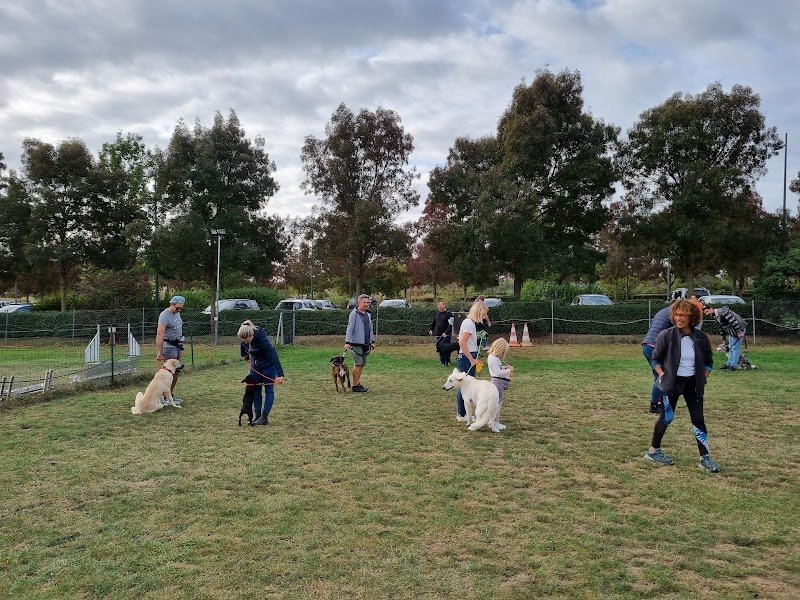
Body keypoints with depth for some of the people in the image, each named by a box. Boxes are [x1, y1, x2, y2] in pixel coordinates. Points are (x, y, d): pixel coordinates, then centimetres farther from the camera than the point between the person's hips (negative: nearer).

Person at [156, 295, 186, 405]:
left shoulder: (177, 313, 11)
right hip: (169, 346, -9)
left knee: (177, 372, 11)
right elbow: (159, 335, -24)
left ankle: (171, 394, 20)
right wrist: (159, 353, -29)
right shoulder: (165, 316, -18)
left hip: (177, 346, 9)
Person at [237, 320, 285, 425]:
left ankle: (264, 417, -1)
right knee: (255, 389, 6)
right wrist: (245, 356, 24)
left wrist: (280, 375, -41)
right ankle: (258, 416, 10)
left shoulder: (262, 338, -36)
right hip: (255, 364, 7)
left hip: (268, 364, -7)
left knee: (269, 390, -2)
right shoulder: (244, 337, -19)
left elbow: (273, 355, -37)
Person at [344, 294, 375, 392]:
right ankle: (355, 386, -2)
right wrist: (347, 342, -18)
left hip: (366, 344, 7)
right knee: (358, 364, -7)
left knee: (362, 364, 9)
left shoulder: (368, 314, 16)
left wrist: (372, 341, 21)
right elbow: (349, 328, -12)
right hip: (357, 343, -7)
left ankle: (358, 383, 17)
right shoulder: (354, 314, -8)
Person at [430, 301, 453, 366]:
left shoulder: (448, 314, -9)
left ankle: (447, 362, 5)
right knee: (439, 347, 9)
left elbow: (450, 325, -14)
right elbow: (433, 322, 23)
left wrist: (446, 333, -22)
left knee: (446, 348, -5)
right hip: (438, 334, 6)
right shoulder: (436, 313, 10)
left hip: (446, 335, -6)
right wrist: (431, 329, 13)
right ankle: (442, 361, 20)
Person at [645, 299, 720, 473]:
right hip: (672, 383, -3)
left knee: (698, 418, -1)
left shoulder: (701, 337, -3)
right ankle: (653, 451, 21)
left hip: (693, 383, 3)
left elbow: (709, 362, 11)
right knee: (666, 417, 4)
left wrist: (703, 377, -2)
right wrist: (662, 375, -12)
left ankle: (704, 457, 8)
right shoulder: (666, 335, -11)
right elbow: (655, 359, 0)